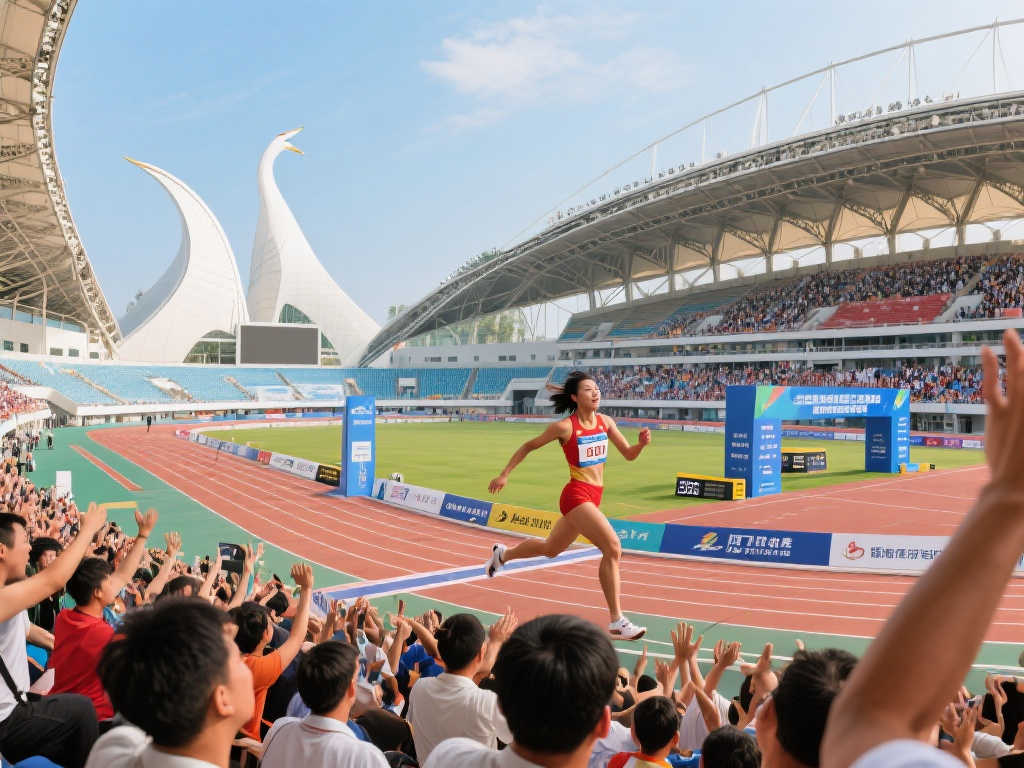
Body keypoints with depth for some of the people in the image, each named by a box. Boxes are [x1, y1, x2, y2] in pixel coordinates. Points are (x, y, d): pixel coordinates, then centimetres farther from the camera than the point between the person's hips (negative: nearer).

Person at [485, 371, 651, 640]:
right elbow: (529, 446, 0)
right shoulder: (565, 427, -12)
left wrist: (641, 443, -13)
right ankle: (616, 622, -12)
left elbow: (628, 454, 9)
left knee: (550, 549, 24)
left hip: (593, 497, 8)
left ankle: (502, 554, 49)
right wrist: (504, 474, 2)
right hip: (577, 495, -8)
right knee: (613, 548, -20)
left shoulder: (605, 421, 5)